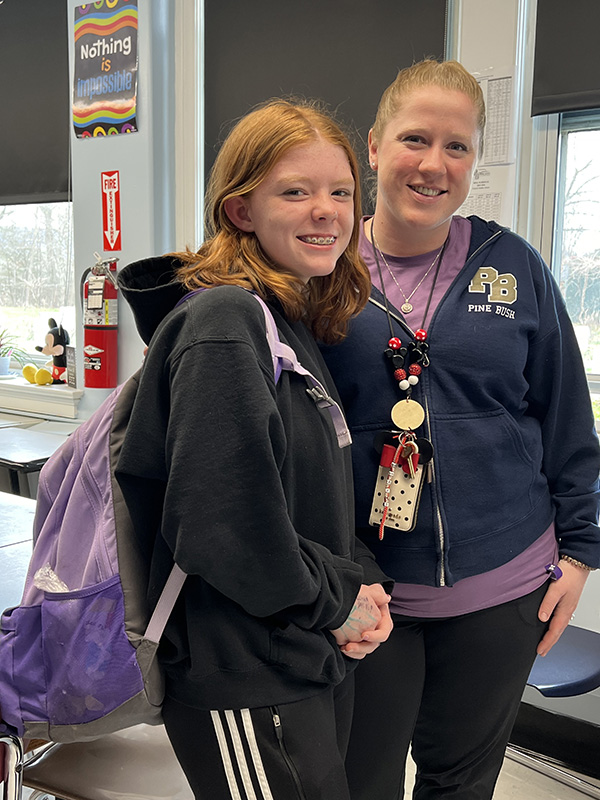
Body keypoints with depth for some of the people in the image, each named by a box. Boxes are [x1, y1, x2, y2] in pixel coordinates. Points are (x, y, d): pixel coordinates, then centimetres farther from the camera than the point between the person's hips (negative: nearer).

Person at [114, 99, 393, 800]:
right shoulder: (224, 323, -21)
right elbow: (223, 522, -28)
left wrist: (360, 584, -2)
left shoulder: (300, 326, 8)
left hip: (318, 663, 9)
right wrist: (337, 602, -13)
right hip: (244, 689, -9)